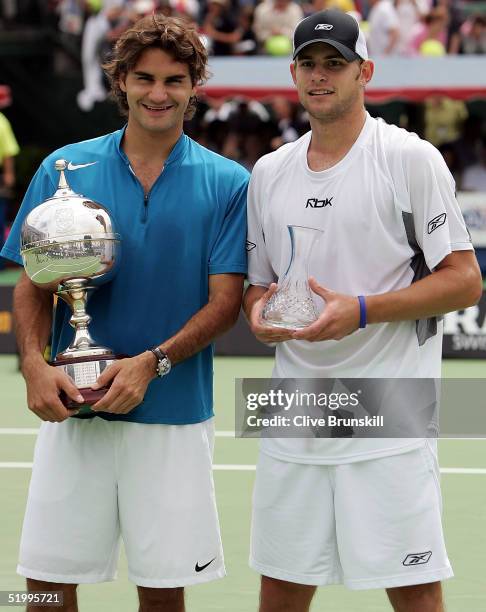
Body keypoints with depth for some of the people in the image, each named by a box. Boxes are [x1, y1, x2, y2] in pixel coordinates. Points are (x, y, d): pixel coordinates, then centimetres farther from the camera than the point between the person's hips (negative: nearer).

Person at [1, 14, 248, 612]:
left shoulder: (227, 182, 1)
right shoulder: (65, 169, 5)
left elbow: (224, 302, -3)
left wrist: (151, 363, -18)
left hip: (173, 414, -1)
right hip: (73, 408, 1)